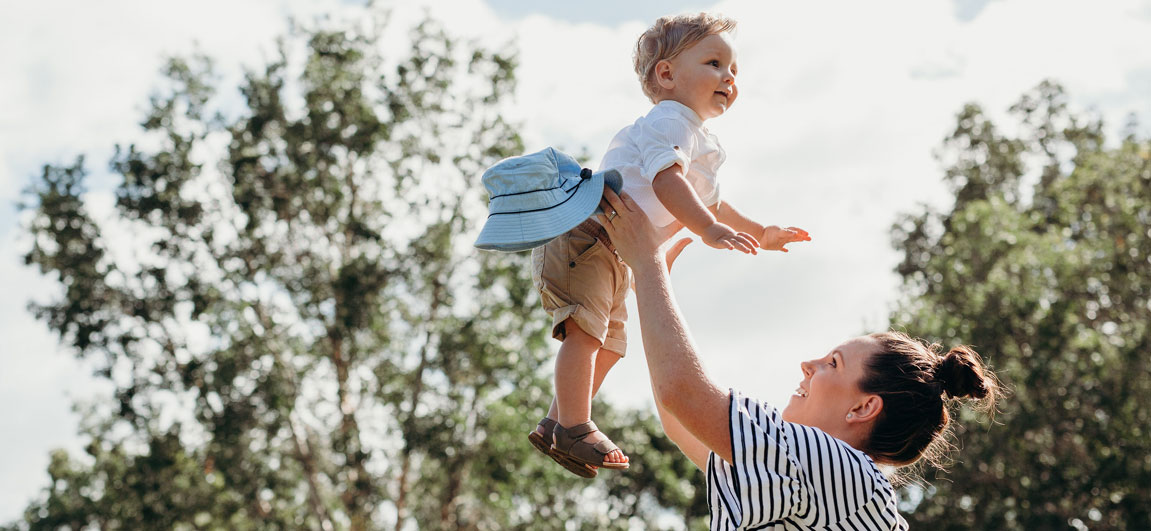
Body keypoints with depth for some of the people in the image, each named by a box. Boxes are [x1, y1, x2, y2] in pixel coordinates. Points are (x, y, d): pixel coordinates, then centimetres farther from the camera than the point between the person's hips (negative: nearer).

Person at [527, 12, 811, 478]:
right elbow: (666, 181, -30)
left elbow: (708, 202, 35)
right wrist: (711, 231, -38)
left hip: (617, 258, 11)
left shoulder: (701, 146, 21)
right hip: (583, 234, -11)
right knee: (586, 331, -19)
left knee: (609, 344, 14)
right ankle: (574, 427, -15)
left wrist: (759, 234, 34)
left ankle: (555, 424, 22)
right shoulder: (669, 122, -13)